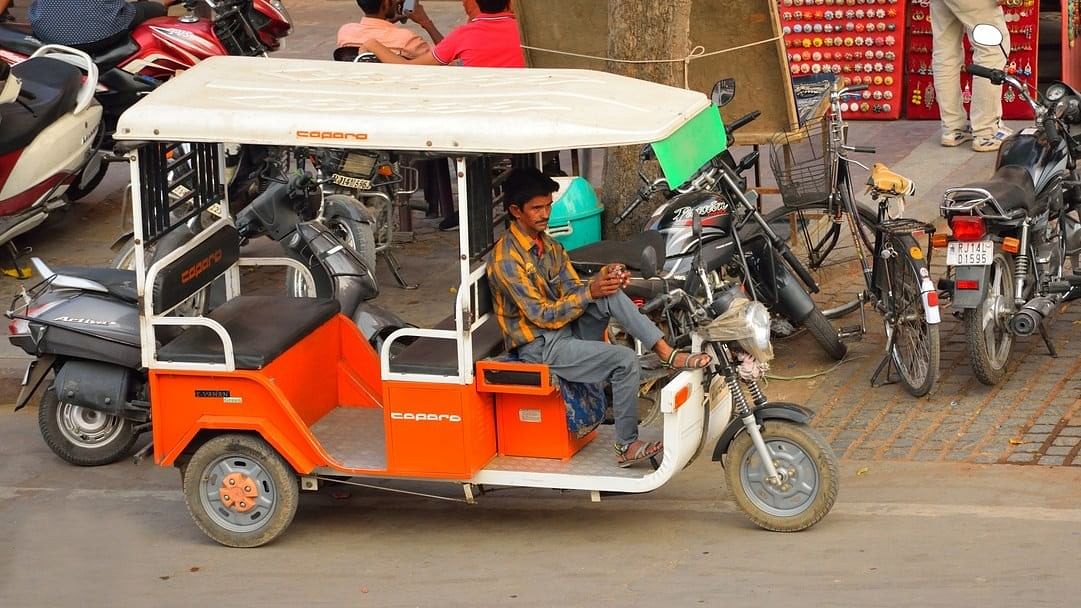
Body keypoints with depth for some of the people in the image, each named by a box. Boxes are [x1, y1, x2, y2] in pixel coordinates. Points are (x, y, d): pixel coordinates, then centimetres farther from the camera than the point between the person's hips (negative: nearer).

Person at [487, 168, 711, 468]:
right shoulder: (506, 259, -18)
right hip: (541, 347, -7)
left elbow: (575, 291, 5)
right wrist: (590, 292, -25)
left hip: (566, 330, 8)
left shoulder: (549, 245, 10)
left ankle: (666, 351, -20)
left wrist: (604, 278, -16)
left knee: (610, 294, -16)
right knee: (625, 361, -22)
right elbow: (543, 316, -20)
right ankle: (627, 446, -13)